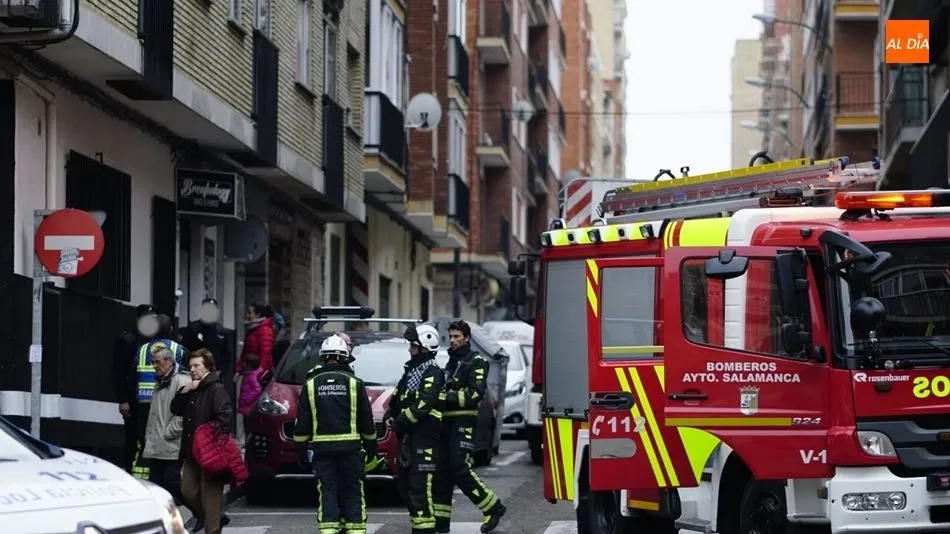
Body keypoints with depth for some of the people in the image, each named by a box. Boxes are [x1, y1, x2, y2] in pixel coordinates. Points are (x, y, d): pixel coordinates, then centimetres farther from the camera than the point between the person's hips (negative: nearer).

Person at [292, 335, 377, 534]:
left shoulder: (311, 385, 3)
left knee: (327, 492, 2)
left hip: (322, 448, 1)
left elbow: (302, 424, 4)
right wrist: (371, 448, 14)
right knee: (353, 491, 7)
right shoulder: (354, 383, 0)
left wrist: (300, 450, 11)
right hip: (351, 448, -1)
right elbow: (367, 421, 4)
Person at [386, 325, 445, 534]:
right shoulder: (412, 370, 19)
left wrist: (399, 423, -16)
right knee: (406, 484, 14)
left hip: (425, 438, -10)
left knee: (420, 487, -12)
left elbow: (423, 405, -20)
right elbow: (397, 398, 23)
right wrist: (390, 416, 4)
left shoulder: (432, 373, -10)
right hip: (408, 437, 10)